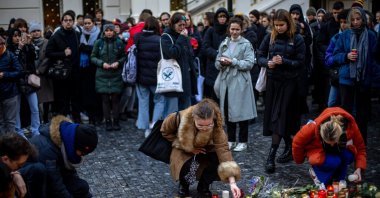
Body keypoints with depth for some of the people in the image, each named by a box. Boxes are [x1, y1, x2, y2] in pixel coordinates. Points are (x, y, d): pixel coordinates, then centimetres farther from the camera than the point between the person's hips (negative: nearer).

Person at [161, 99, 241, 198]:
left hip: (206, 150, 1)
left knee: (218, 165, -27)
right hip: (184, 151, -1)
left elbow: (223, 150, -38)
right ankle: (183, 185, 5)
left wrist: (232, 182, -46)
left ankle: (203, 187, 5)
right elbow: (165, 131, -11)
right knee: (186, 169, -32)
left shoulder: (216, 127, -32)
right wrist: (185, 145, -17)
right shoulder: (181, 118, -32)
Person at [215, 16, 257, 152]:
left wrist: (233, 62, -16)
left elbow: (249, 64, -11)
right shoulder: (224, 44, 13)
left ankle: (243, 141, 11)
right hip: (226, 81, 5)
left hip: (240, 82, -5)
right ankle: (231, 140, 20)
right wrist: (222, 62, -9)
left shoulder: (246, 45, -2)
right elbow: (217, 64, 13)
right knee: (227, 111, 8)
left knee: (241, 111, 0)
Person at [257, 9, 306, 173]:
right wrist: (267, 63, -15)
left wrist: (283, 61, -21)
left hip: (289, 82, -4)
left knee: (279, 116, -9)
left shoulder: (297, 39, -6)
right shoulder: (270, 37, 4)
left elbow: (300, 63, -7)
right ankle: (289, 146, 28)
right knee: (273, 115, 9)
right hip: (272, 80, 4)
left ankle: (271, 156, -9)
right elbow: (260, 56, 7)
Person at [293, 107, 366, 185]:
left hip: (339, 150, 3)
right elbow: (297, 143, -17)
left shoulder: (351, 126, -33)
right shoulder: (313, 128, -36)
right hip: (319, 152, -3)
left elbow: (360, 147, -19)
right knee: (333, 162, -35)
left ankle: (339, 180, -6)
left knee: (348, 155, -31)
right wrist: (299, 160, 0)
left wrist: (359, 168, -32)